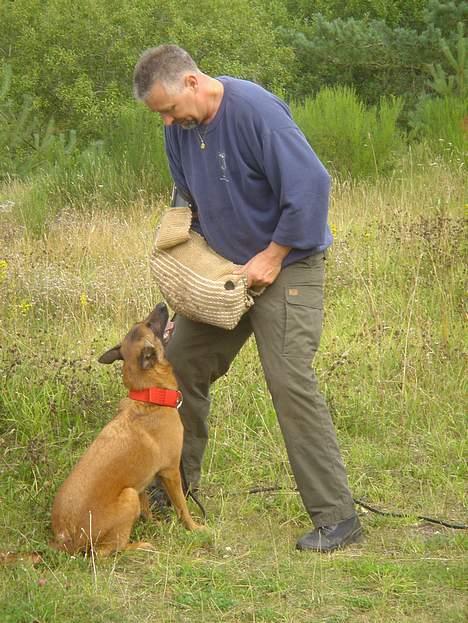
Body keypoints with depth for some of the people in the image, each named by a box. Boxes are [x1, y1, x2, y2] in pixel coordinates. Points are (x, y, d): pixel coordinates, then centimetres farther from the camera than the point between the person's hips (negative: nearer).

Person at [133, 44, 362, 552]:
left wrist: (273, 257, -20)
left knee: (290, 382, -13)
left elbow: (311, 185, -26)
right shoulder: (179, 128, 1)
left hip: (284, 267, -8)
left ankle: (337, 518, -6)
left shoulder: (257, 111, -24)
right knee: (181, 364, 10)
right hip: (225, 270, 8)